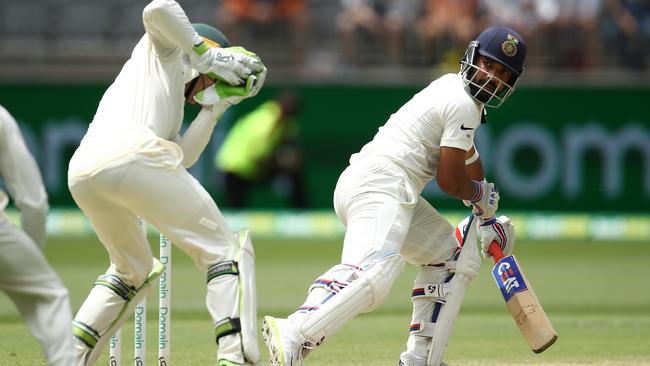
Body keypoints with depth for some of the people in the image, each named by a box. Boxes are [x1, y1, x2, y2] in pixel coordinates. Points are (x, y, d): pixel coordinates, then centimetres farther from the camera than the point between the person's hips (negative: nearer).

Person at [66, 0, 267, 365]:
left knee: (133, 269, 31)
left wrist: (215, 107, 28)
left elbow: (183, 157, 27)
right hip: (132, 155, -8)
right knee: (224, 250, 0)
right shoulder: (165, 48, 24)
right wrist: (206, 55, 7)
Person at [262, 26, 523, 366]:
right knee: (373, 272, -34)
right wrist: (481, 195, 14)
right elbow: (449, 180, -8)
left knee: (457, 260, 22)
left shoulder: (452, 86, 25)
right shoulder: (463, 104, -6)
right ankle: (293, 335, -52)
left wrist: (487, 214, 48)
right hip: (381, 184, -11)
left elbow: (468, 156, 40)